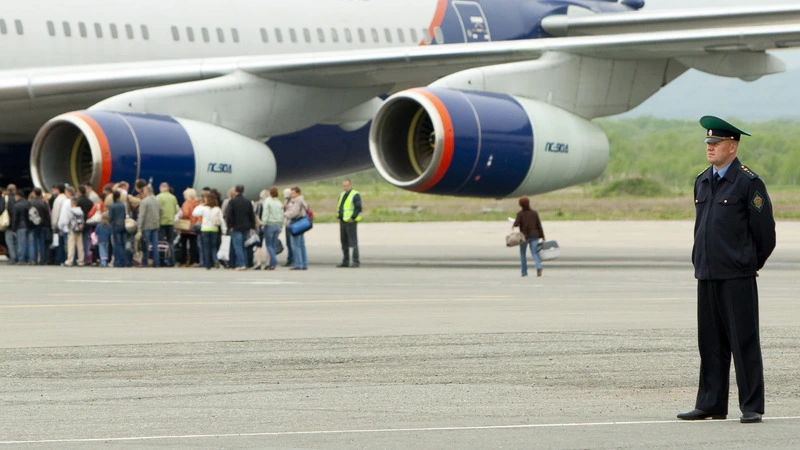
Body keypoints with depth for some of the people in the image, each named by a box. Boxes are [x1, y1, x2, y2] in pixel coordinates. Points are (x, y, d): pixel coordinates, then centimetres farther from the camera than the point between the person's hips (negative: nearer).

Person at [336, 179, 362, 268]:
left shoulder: (355, 195, -8)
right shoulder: (342, 195, 17)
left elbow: (358, 208, -15)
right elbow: (339, 207, 25)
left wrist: (352, 218, -19)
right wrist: (339, 217, 11)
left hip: (351, 222, -8)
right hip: (342, 222, 8)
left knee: (353, 242, -8)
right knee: (344, 243, 9)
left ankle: (356, 262, -7)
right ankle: (345, 261, 14)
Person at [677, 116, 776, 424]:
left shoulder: (748, 183, -8)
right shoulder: (702, 182, 13)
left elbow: (765, 232, -5)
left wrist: (751, 264, 6)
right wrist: (700, 261, 17)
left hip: (738, 277, -6)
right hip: (707, 275, 6)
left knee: (744, 342, -3)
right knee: (710, 344, 9)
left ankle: (752, 408, 1)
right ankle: (711, 405, 15)